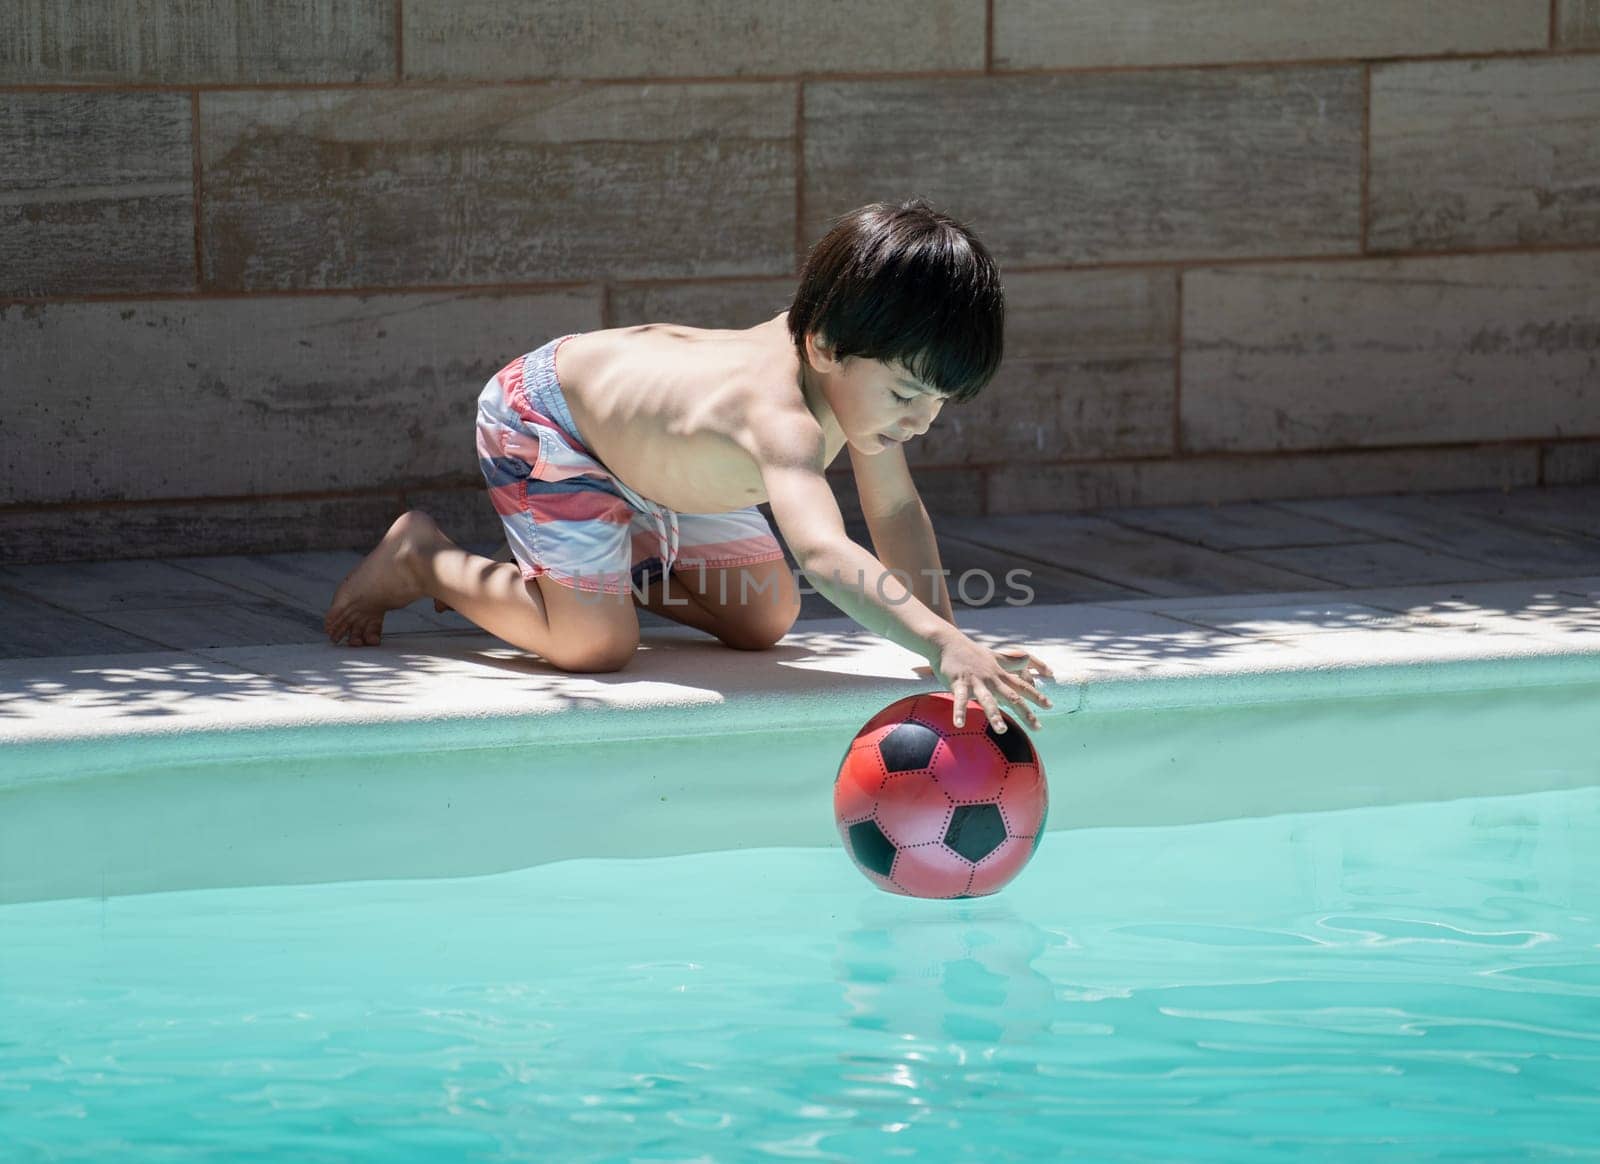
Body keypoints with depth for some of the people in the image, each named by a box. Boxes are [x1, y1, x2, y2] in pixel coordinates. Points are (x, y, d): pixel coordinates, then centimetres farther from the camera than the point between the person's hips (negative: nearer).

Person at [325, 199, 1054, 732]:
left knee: (766, 621, 9)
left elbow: (896, 513, -8)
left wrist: (946, 638, -18)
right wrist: (946, 647, -74)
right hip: (542, 417, -9)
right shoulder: (783, 417, -47)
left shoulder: (859, 363, -21)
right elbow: (823, 555, -64)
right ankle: (422, 558, 7)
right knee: (594, 646, -16)